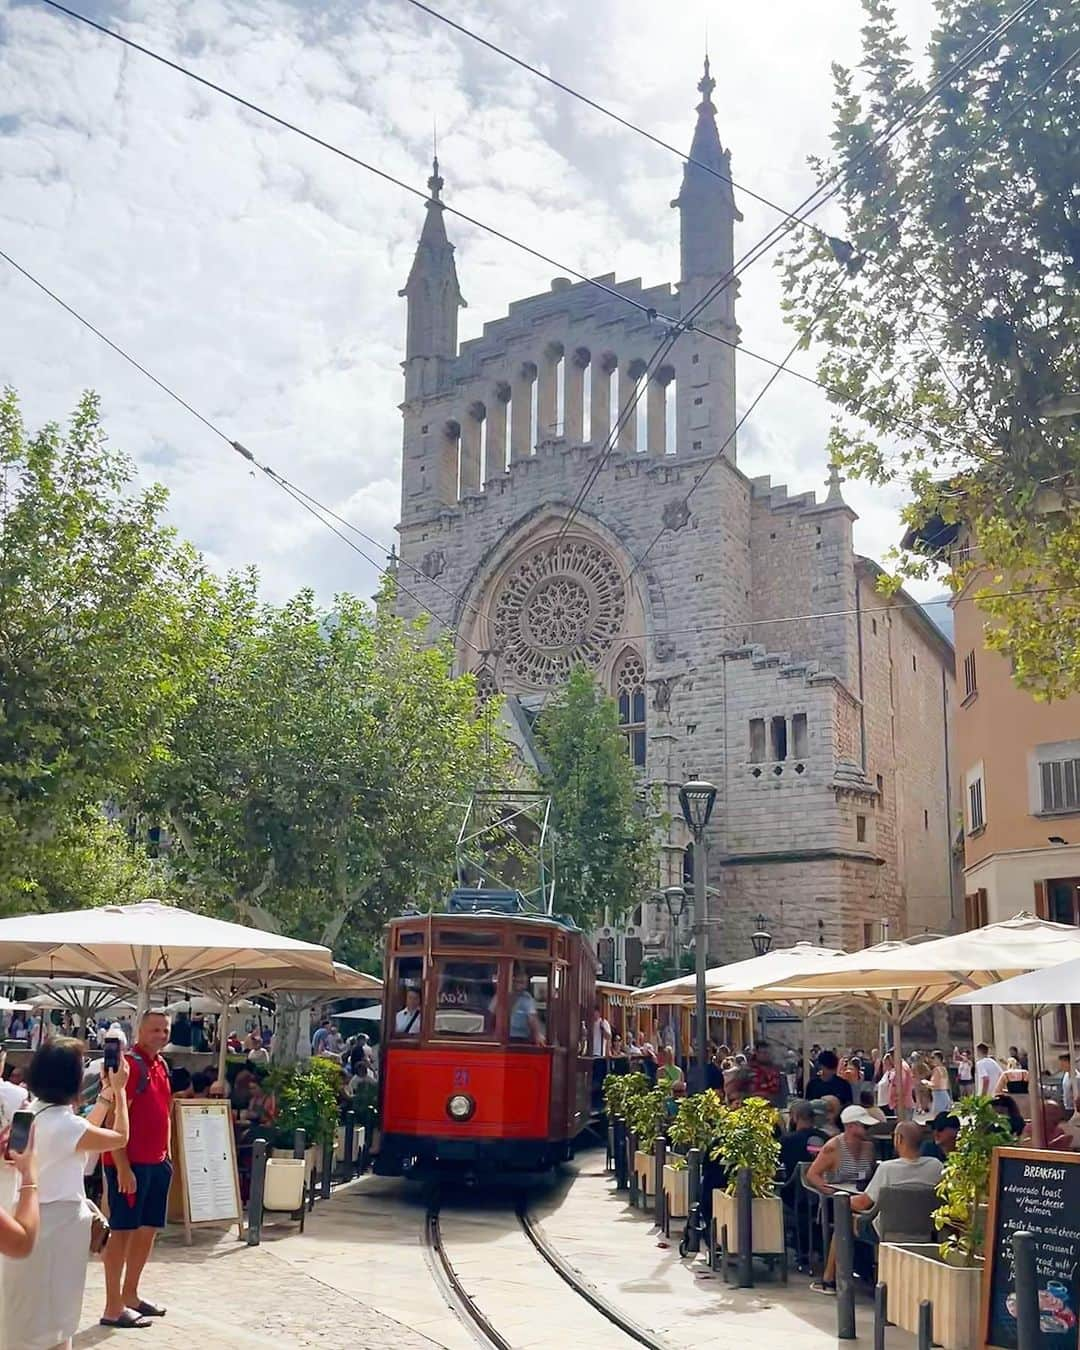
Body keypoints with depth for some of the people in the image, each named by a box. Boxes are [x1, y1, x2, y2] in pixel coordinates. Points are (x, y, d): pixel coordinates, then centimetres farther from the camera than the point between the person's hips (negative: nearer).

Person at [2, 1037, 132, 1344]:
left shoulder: (34, 1113, 1)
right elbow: (120, 1137, -8)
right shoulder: (65, 1123, -25)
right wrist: (119, 1090, 1)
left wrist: (106, 1094, 16)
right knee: (48, 1316, 6)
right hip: (57, 1221, -8)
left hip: (37, 1217, 8)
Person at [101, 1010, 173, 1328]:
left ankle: (130, 1295, 26)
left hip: (157, 1162, 9)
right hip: (130, 1163, -9)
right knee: (123, 1230, -3)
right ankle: (113, 1308, 4)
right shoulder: (129, 1064, -15)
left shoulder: (160, 1065, 12)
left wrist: (168, 1155, 17)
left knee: (148, 1228, 14)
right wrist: (122, 1167, -21)